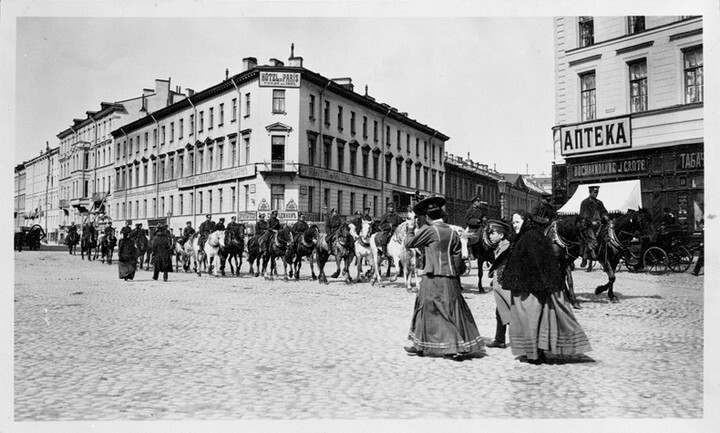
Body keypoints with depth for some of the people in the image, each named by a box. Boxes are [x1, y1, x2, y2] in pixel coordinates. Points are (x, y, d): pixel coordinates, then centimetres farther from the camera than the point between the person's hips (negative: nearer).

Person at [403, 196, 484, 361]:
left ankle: (422, 345, 17)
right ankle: (462, 347, 11)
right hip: (451, 279, 5)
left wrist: (410, 230, 17)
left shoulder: (428, 230, -9)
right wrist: (457, 273, 16)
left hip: (433, 278, -5)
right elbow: (458, 258, 8)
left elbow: (409, 243, 0)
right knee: (454, 312, 9)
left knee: (426, 310, 8)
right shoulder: (453, 233, 7)